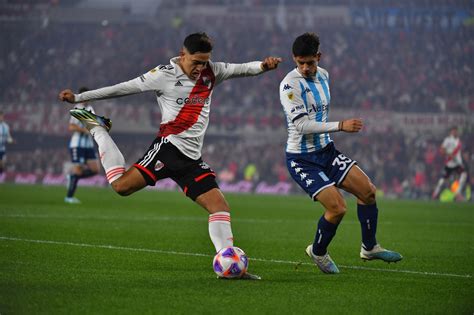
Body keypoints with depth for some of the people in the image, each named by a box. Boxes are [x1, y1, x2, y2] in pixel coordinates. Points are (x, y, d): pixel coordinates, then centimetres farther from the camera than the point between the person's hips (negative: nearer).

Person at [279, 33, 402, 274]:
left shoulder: (323, 76, 6)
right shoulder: (289, 85, -20)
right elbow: (302, 125, -27)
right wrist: (340, 126, -31)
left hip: (326, 151, 8)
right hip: (302, 159, -8)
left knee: (368, 191, 1)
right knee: (337, 207, -17)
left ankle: (369, 247, 20)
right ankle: (318, 252, 10)